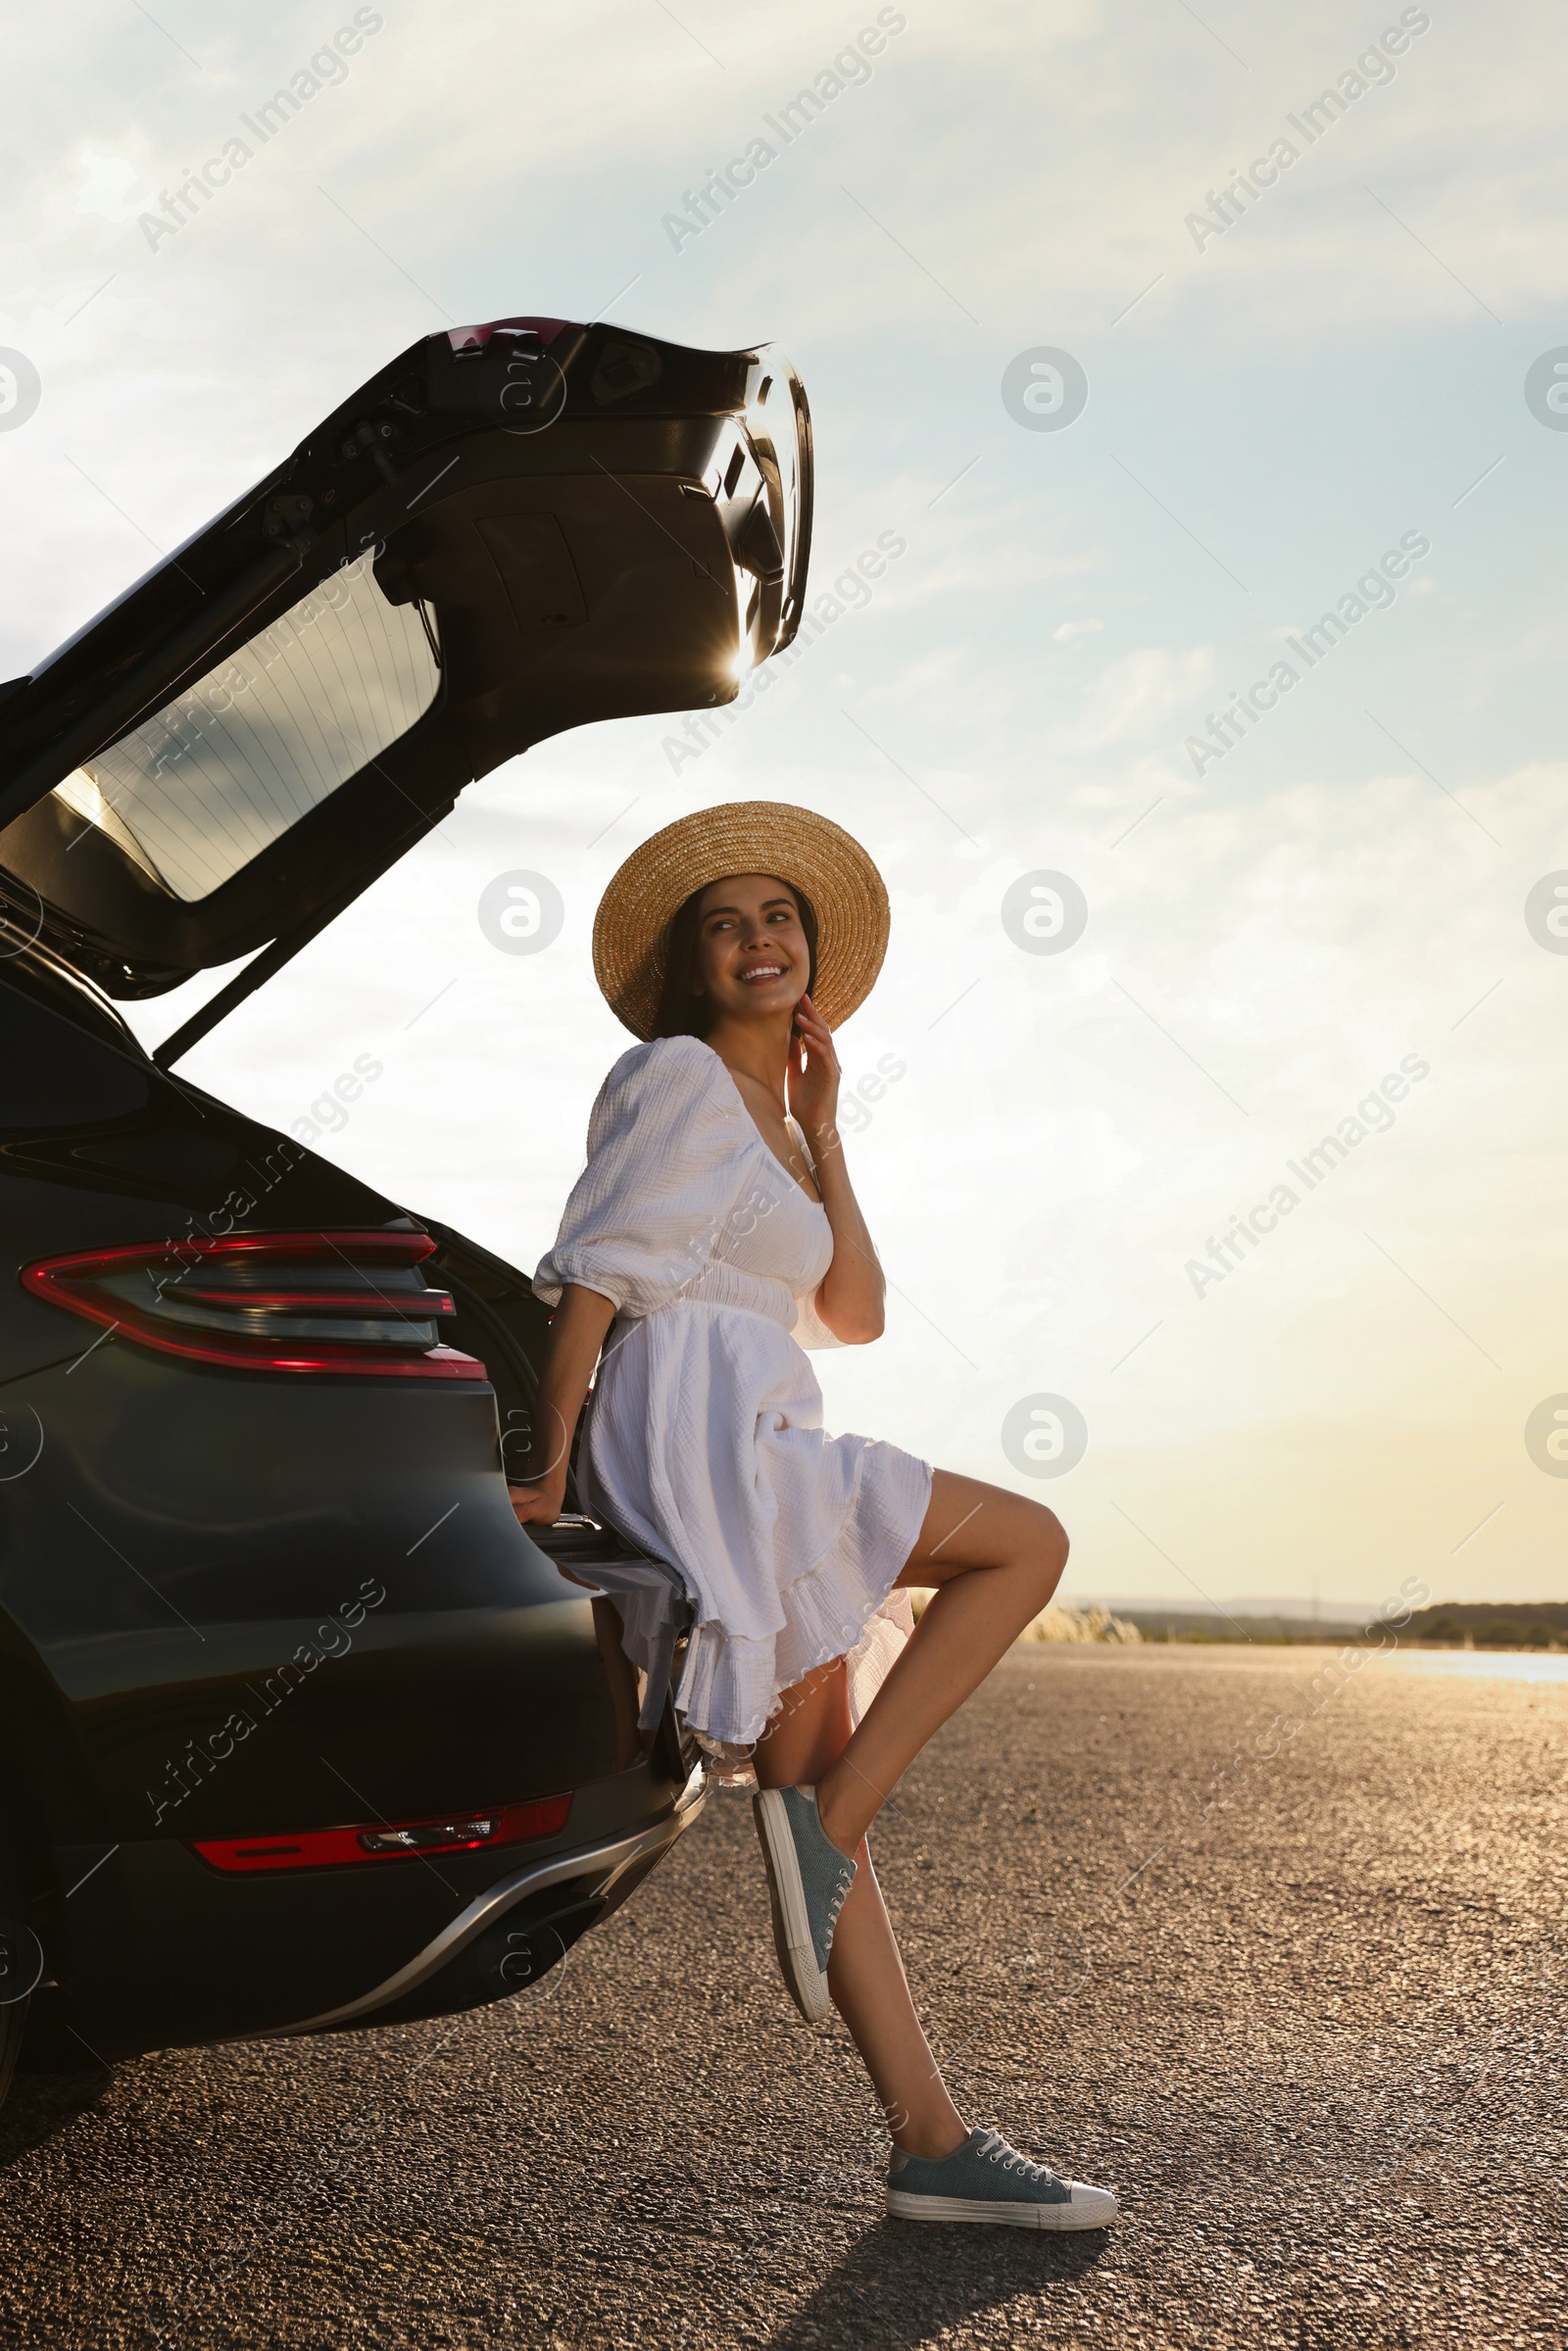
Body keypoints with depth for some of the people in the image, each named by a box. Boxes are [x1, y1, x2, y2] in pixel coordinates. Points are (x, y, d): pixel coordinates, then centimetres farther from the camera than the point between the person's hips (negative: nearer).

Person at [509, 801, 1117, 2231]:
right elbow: (594, 1273, -10)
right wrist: (549, 1470, -16)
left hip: (760, 1459, 9)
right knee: (1027, 1543, -11)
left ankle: (929, 2141, 7)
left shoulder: (768, 1114, 25)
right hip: (697, 1430, -9)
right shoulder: (682, 1080, -1)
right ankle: (823, 1830, -13)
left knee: (819, 1799, 5)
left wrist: (820, 1130, 13)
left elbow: (856, 1314, 14)